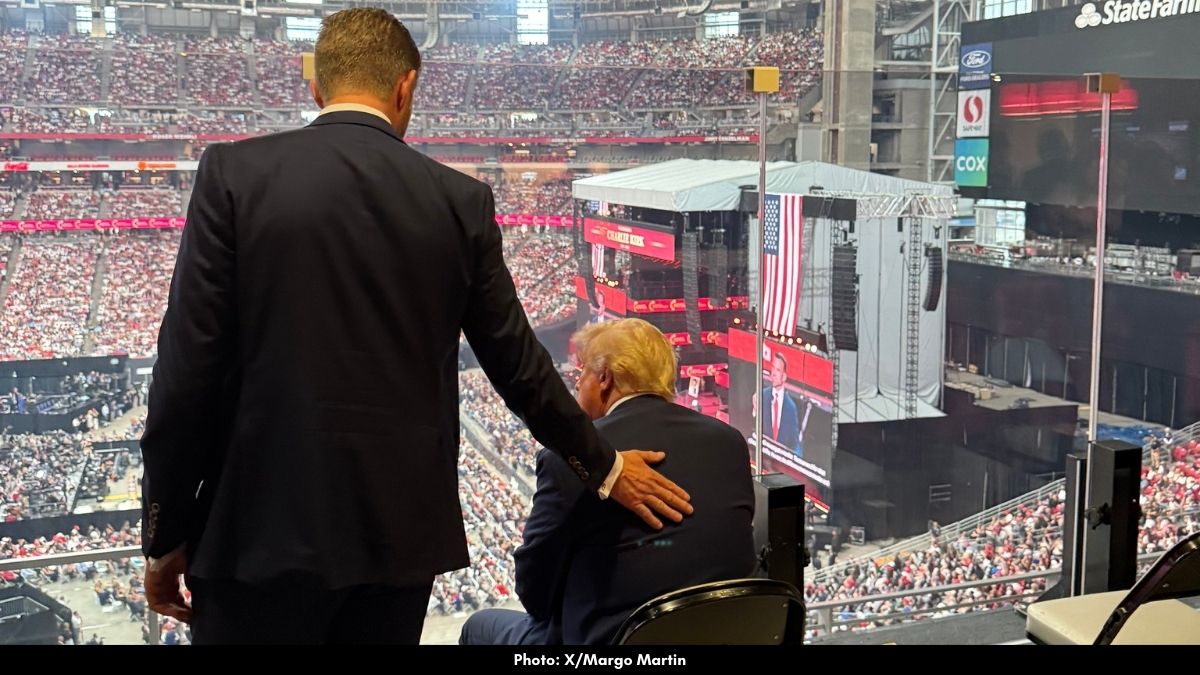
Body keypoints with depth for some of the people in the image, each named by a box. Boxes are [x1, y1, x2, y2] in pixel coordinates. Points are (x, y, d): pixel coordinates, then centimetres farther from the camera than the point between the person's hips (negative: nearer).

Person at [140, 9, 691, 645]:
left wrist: (166, 534, 2)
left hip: (264, 528, -2)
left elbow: (188, 367, -7)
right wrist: (604, 467, 22)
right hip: (400, 533, 3)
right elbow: (518, 363, 7)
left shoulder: (234, 173, -4)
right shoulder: (459, 200, 2)